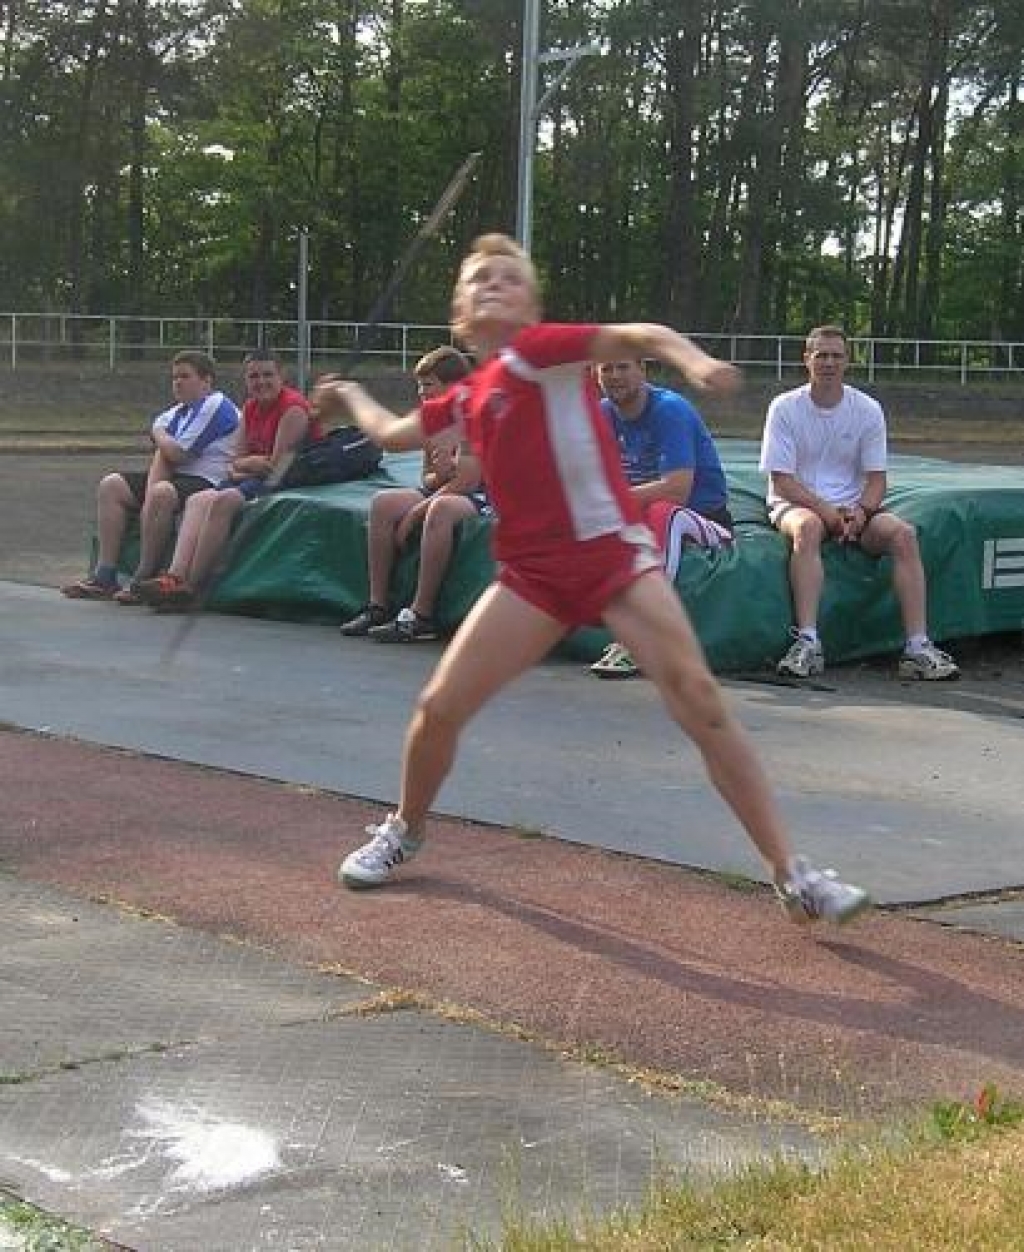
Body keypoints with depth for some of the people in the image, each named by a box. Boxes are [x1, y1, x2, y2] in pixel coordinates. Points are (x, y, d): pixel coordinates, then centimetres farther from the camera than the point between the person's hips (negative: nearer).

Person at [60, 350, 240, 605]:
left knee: (161, 493, -38)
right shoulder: (177, 412, 19)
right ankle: (105, 577, -5)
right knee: (111, 486, 4)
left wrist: (159, 435, 5)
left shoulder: (216, 406, -9)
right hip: (174, 476, 10)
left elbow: (177, 452, -16)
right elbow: (162, 453, 4)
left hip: (207, 481, -10)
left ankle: (143, 581, -30)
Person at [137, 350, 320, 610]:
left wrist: (246, 463, 0)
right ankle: (175, 576, -28)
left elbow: (279, 464, -15)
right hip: (253, 480, 9)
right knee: (198, 500, -12)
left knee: (223, 501, -28)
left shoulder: (293, 407, -11)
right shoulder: (250, 408, 16)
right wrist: (236, 468, -7)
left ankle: (191, 587, -27)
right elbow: (238, 459, 17)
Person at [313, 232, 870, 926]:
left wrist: (695, 361, -38)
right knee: (439, 708, 0)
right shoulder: (465, 397, 14)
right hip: (535, 572, 6)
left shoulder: (536, 349, -5)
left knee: (701, 699, -18)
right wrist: (350, 393, 50)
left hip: (611, 550, -5)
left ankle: (794, 875, -14)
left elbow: (641, 335, -19)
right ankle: (405, 831, 30)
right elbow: (394, 433, 35)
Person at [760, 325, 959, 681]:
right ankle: (807, 643, -43)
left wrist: (860, 511, -18)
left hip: (854, 508, 3)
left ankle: (918, 647, -28)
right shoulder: (785, 407, -4)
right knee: (807, 527, -38)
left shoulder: (868, 409, 4)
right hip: (795, 504, -3)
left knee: (904, 534, -24)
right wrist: (825, 509, -23)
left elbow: (876, 479, 4)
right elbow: (781, 480, -9)